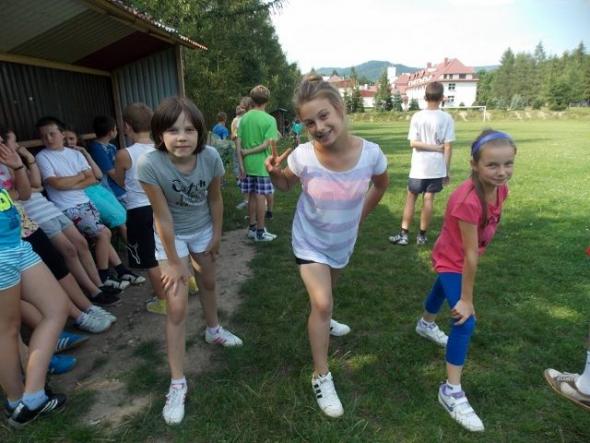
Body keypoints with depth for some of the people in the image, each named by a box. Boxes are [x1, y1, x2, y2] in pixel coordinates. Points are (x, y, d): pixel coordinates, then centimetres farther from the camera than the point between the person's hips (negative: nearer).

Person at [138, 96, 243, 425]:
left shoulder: (211, 157, -25)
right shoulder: (149, 165, -32)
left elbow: (215, 199, -8)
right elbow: (163, 217, -24)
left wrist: (217, 234, 2)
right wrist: (174, 262, -16)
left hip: (203, 229, 3)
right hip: (171, 235, -3)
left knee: (208, 282, 23)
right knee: (177, 306, -6)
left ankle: (214, 330, 53)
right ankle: (178, 383, 8)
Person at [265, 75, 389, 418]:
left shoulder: (370, 154, -25)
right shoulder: (302, 156, -28)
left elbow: (382, 184, -1)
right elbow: (287, 186, -6)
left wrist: (361, 215, 2)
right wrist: (275, 173, -28)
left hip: (344, 241, 3)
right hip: (310, 241, -2)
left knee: (325, 296, 26)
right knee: (322, 303, -9)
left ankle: (322, 319, 61)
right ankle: (322, 377, 10)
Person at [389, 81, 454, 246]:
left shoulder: (417, 117, -5)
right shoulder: (446, 118, -4)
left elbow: (413, 143, -11)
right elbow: (447, 147, -5)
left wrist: (433, 147, -4)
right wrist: (447, 170, 1)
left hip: (419, 167, 0)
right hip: (437, 167, 1)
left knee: (411, 198, 10)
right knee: (428, 199, 7)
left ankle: (403, 234, 11)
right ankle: (422, 235, 15)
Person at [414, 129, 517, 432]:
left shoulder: (500, 189, -14)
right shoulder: (468, 201, -38)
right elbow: (470, 254, -33)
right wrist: (466, 299, -24)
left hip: (461, 258, 8)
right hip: (451, 260, -8)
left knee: (443, 290, 32)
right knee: (466, 321, -13)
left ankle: (426, 325, 62)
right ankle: (451, 391, -1)